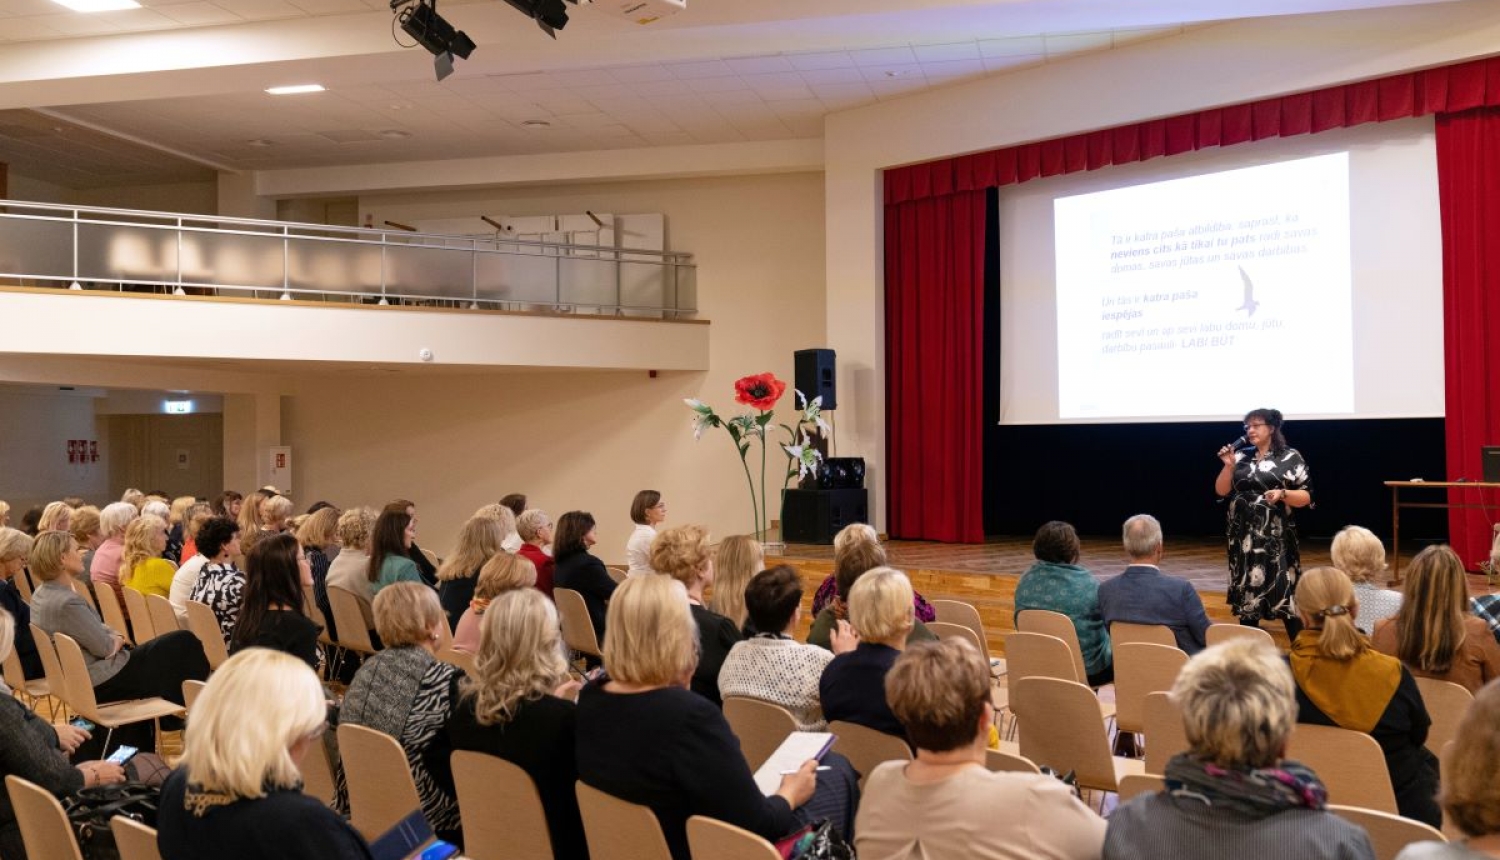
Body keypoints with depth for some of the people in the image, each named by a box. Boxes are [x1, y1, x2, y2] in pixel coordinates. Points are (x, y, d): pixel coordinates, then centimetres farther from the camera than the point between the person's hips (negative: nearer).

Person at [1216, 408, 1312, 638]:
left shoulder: (1290, 457, 0)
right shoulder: (1241, 457, 9)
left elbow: (1306, 497, -1)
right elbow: (1221, 491, 7)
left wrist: (1283, 494, -18)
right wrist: (1228, 466, -7)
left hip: (1276, 537, -4)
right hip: (1243, 536, 4)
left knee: (1285, 591, -8)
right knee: (1246, 592, 8)